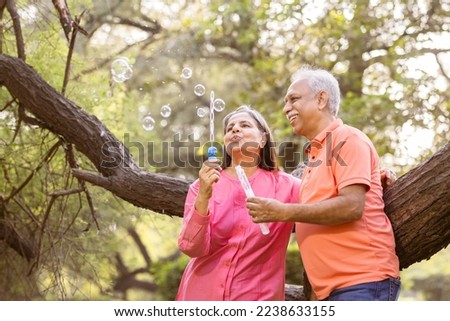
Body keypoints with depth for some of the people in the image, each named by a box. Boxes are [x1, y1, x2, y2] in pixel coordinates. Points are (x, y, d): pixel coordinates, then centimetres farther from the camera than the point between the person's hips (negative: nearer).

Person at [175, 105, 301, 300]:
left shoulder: (286, 187, -1)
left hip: (257, 299, -1)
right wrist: (203, 197, -20)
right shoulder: (204, 184, 3)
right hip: (202, 295, 1)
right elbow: (191, 248, -7)